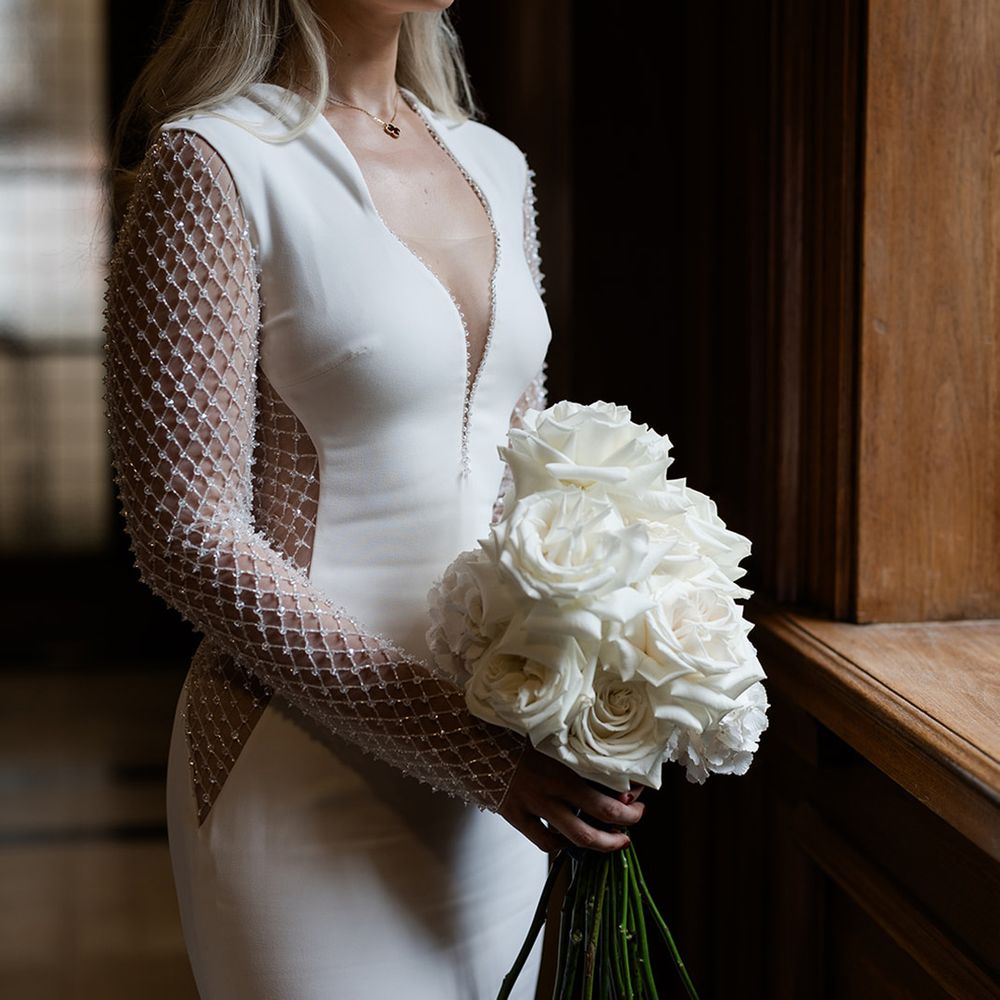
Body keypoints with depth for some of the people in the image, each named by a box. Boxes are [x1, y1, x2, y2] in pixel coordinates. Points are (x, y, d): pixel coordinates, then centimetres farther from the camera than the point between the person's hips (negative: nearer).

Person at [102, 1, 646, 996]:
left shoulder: (493, 165, 9)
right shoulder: (213, 161, -12)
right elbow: (188, 536, -17)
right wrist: (468, 746, -20)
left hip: (498, 761, 7)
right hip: (313, 773, -6)